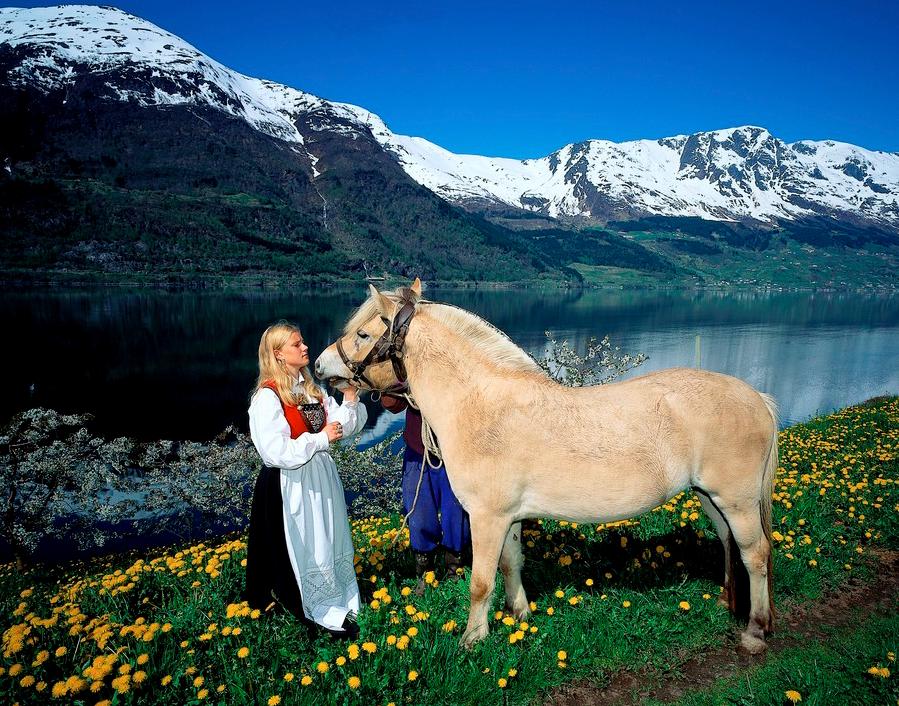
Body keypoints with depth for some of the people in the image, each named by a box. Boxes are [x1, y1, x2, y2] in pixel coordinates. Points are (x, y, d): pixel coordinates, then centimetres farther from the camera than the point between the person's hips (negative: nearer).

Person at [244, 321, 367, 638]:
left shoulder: (311, 388, 6)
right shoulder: (267, 397, -17)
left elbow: (343, 426, 5)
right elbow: (277, 452, -24)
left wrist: (350, 400, -12)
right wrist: (321, 438, -19)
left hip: (322, 476, 7)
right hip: (291, 485, -7)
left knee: (330, 540, 18)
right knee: (303, 547, 9)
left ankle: (339, 599, 38)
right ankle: (322, 612, 28)